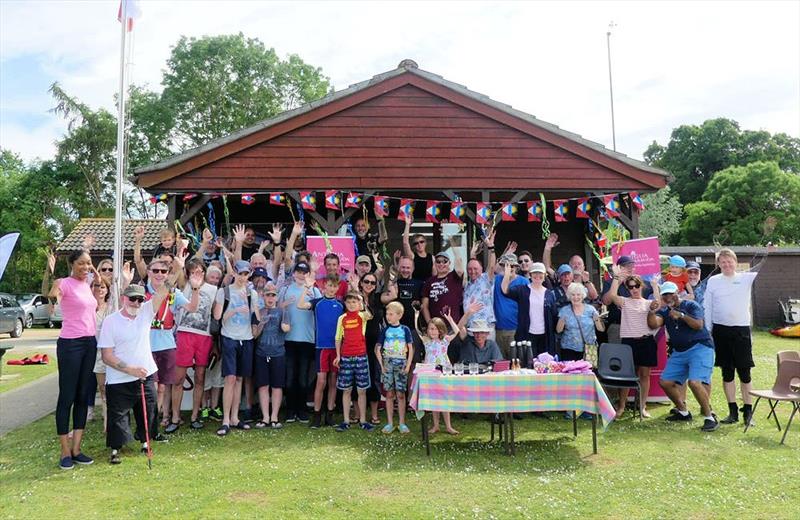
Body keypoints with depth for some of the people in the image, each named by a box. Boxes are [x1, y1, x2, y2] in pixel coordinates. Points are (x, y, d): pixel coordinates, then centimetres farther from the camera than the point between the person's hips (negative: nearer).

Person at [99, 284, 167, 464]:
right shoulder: (110, 321, -10)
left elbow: (162, 292, -12)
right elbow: (107, 357, -12)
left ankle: (145, 441, 33)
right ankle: (115, 449, 18)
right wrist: (131, 369, -19)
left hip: (146, 376, 4)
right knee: (118, 415, 1)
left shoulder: (145, 312, 0)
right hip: (119, 381, -4)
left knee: (148, 411, 14)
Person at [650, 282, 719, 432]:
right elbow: (653, 324, -6)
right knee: (665, 382, 3)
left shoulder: (691, 305, -1)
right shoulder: (664, 311, 12)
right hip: (679, 351, 7)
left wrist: (681, 315, -20)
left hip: (699, 348, -7)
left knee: (694, 382, -24)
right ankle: (683, 412, 22)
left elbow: (698, 325, -15)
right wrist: (652, 311, -21)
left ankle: (710, 418, -10)